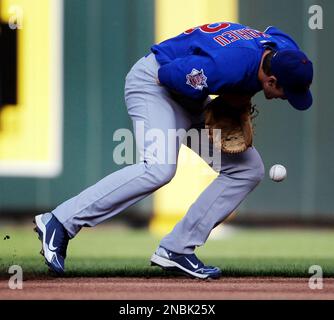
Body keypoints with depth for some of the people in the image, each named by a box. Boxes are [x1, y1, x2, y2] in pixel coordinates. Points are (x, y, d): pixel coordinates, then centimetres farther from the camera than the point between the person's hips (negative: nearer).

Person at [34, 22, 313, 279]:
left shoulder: (286, 51, -13)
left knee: (249, 169, 0)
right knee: (159, 168, -32)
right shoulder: (227, 67, -38)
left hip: (189, 100, 9)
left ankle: (176, 249, -1)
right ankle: (59, 223, -28)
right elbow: (168, 74, -26)